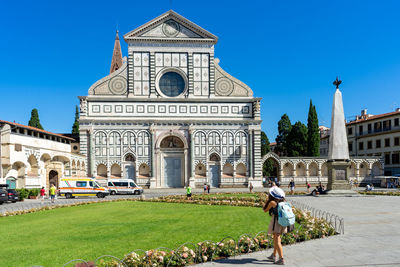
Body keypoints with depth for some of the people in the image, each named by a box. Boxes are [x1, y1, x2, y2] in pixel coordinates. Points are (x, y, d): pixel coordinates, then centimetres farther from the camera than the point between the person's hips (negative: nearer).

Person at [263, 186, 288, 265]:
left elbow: (265, 210, 0)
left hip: (276, 222, -8)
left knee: (277, 241, -2)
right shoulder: (282, 201, 6)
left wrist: (268, 200, 4)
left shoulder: (272, 202, -12)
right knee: (276, 238, 21)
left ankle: (281, 259, -3)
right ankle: (273, 256, 33)